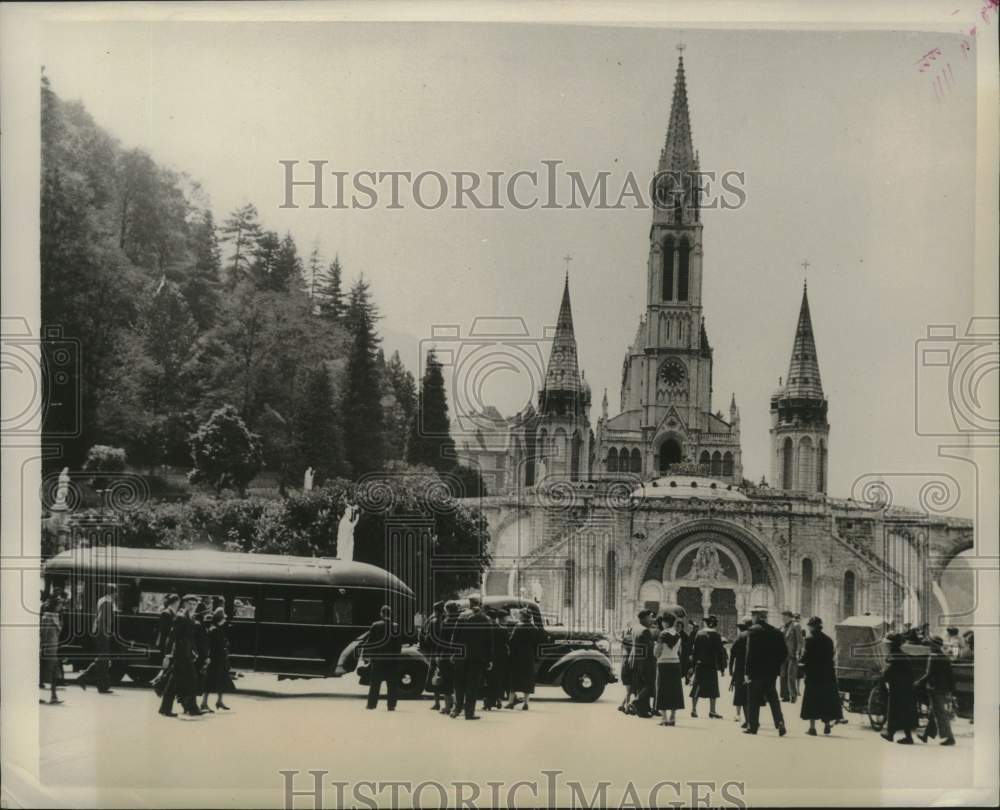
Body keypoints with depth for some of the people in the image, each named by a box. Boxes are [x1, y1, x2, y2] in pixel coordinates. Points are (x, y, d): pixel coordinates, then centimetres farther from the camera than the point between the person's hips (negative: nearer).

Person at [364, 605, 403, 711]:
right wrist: (397, 654, 10)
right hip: (393, 659, 0)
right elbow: (400, 643, 1)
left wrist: (367, 654, 4)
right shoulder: (396, 627, -3)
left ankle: (371, 704, 10)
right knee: (392, 684, 5)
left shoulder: (375, 626, -6)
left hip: (378, 658, 0)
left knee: (375, 683, 8)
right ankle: (391, 704, 2)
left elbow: (369, 641, -4)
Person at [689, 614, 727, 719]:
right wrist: (722, 667, -3)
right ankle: (712, 711, 3)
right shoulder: (715, 635, -8)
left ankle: (694, 709, 6)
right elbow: (720, 652, -7)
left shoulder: (699, 634, 4)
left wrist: (694, 662, 12)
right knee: (713, 688, 4)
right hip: (711, 665, -4)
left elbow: (694, 650, 7)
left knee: (697, 687, 9)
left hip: (699, 664, 4)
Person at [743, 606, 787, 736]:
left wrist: (748, 672, -12)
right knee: (773, 697, 13)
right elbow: (784, 652, 4)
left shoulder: (753, 630, -11)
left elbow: (750, 652, -14)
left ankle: (752, 726, 9)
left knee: (753, 700, 5)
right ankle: (780, 722, -2)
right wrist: (777, 666, 13)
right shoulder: (776, 632, 4)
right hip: (771, 671, 4)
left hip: (756, 671, -4)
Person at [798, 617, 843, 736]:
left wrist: (800, 661, 7)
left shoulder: (810, 640, -11)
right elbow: (832, 657, 7)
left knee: (812, 701, 3)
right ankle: (827, 725, 15)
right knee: (827, 699, 14)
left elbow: (806, 658, -14)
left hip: (813, 675, -4)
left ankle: (812, 727, 0)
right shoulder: (829, 640, 4)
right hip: (827, 674, 4)